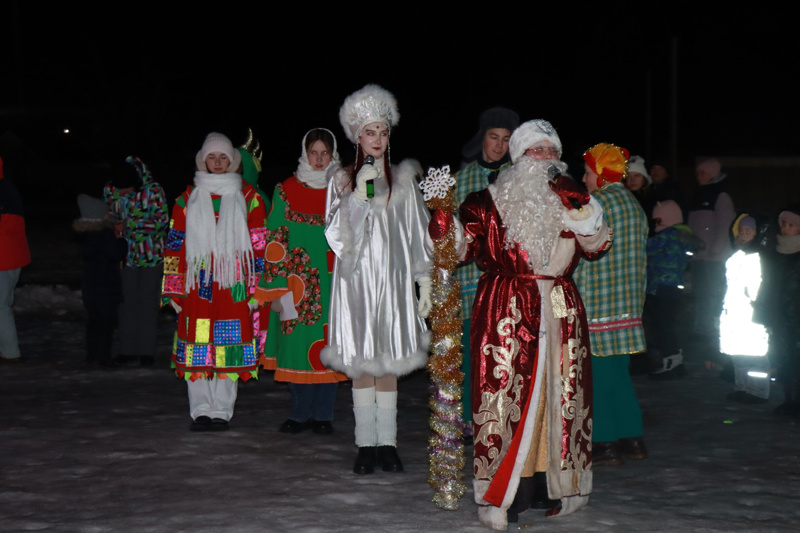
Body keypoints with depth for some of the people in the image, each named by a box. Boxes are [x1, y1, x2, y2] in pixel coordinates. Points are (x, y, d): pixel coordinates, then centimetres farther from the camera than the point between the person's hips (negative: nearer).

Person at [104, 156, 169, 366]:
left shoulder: (153, 190, -11)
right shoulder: (112, 191, 1)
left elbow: (162, 221, -14)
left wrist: (130, 225, -17)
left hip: (151, 253, -3)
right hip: (127, 254, 4)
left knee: (148, 302, 0)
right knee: (127, 302, 3)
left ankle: (147, 351, 7)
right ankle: (128, 350, 11)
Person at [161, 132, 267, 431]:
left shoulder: (248, 198, 8)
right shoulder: (188, 199, 11)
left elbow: (259, 245, 6)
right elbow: (175, 244, 10)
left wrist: (256, 288, 0)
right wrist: (174, 289, 4)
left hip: (233, 286, -1)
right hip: (196, 287, 1)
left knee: (229, 350, -2)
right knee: (196, 350, -1)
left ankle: (221, 411, 7)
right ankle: (201, 411, 7)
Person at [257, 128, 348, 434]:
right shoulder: (286, 191, 5)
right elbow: (275, 241, 2)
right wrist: (280, 283, -7)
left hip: (332, 284, 1)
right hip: (296, 282, -1)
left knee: (329, 346, 0)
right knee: (297, 345, -2)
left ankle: (323, 414, 10)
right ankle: (300, 412, 9)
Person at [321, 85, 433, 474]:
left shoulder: (403, 181, 9)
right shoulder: (343, 181, 7)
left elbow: (418, 235, 9)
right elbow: (336, 232, -3)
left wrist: (425, 282, 4)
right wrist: (359, 192, -13)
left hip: (392, 279, 1)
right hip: (357, 278, 0)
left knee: (389, 362, 1)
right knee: (360, 363, 0)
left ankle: (387, 443, 7)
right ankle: (366, 445, 6)